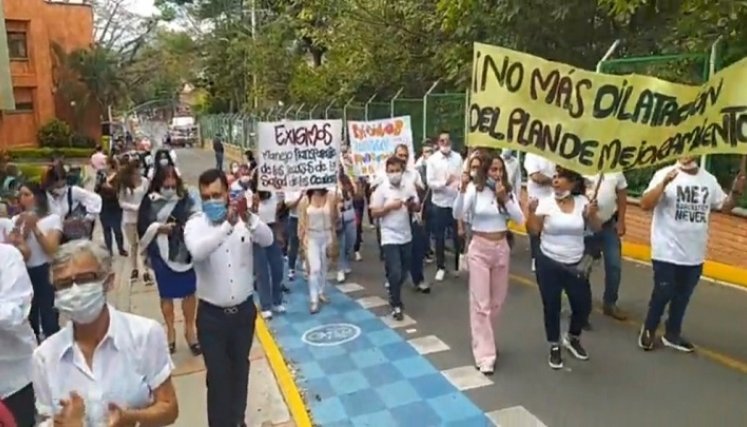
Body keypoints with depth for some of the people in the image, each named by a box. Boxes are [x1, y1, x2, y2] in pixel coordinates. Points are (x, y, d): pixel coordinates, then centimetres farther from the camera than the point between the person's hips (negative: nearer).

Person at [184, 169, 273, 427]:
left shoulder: (246, 219, -6)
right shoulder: (195, 224, -11)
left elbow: (268, 240, -24)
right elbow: (198, 252, -31)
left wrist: (248, 219, -43)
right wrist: (228, 225, -45)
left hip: (244, 310, 2)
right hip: (211, 314, -2)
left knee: (240, 369, 20)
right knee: (217, 376, 5)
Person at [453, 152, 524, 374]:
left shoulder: (508, 191, 2)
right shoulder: (474, 189, -9)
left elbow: (520, 219, -6)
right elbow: (457, 215, -19)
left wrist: (504, 198, -17)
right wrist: (462, 190, -32)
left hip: (502, 248, 4)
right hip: (479, 249, -4)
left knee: (497, 301, 17)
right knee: (480, 303, -2)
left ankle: (484, 337, 40)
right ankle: (484, 355, 4)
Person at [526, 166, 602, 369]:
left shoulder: (582, 201, -3)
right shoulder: (545, 203, -9)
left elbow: (597, 229, 1)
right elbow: (533, 231, -10)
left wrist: (592, 214, -18)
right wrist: (532, 212, -26)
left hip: (575, 264, 2)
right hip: (549, 264, -2)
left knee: (583, 305, 10)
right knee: (551, 306, 8)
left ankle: (572, 338, 38)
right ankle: (554, 347, 28)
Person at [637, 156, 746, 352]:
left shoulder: (709, 179, 6)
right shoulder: (665, 174, -10)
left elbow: (725, 206, 14)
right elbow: (645, 205, -19)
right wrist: (664, 183, -32)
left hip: (694, 255, 5)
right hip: (667, 252, -5)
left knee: (682, 297, 16)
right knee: (662, 294, 3)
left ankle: (672, 334, 32)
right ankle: (648, 330, 24)